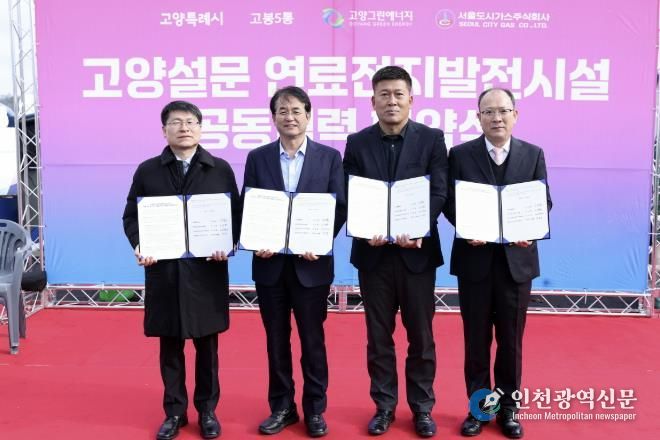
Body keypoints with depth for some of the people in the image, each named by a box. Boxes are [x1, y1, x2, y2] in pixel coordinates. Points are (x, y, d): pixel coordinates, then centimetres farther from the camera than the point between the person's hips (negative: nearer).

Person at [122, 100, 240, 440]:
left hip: (207, 270, 0)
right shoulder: (147, 171, 5)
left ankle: (207, 410, 24)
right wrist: (139, 246, -11)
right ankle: (174, 411, 23)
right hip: (163, 270, 1)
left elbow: (236, 214, 4)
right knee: (169, 345, 9)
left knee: (207, 345, 9)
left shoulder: (221, 170, 4)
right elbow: (131, 215, 7)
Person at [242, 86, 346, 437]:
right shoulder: (257, 158, 6)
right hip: (270, 264, 2)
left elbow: (340, 208, -2)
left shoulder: (329, 157, 1)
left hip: (311, 264, -1)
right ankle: (281, 407, 26)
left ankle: (315, 409, 23)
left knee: (312, 339, 8)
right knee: (276, 340, 11)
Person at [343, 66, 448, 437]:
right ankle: (384, 406, 24)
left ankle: (423, 407, 24)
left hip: (417, 250, -1)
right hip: (374, 252, 1)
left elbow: (439, 193, -6)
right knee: (379, 335, 10)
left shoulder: (432, 139, 0)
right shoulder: (358, 143, 4)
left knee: (421, 334, 9)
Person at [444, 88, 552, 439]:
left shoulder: (533, 154, 5)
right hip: (474, 258, -1)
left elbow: (544, 203, 2)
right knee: (476, 338, 9)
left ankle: (508, 408, 25)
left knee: (511, 339, 10)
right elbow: (450, 203, -1)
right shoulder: (460, 155, 1)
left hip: (516, 258, 1)